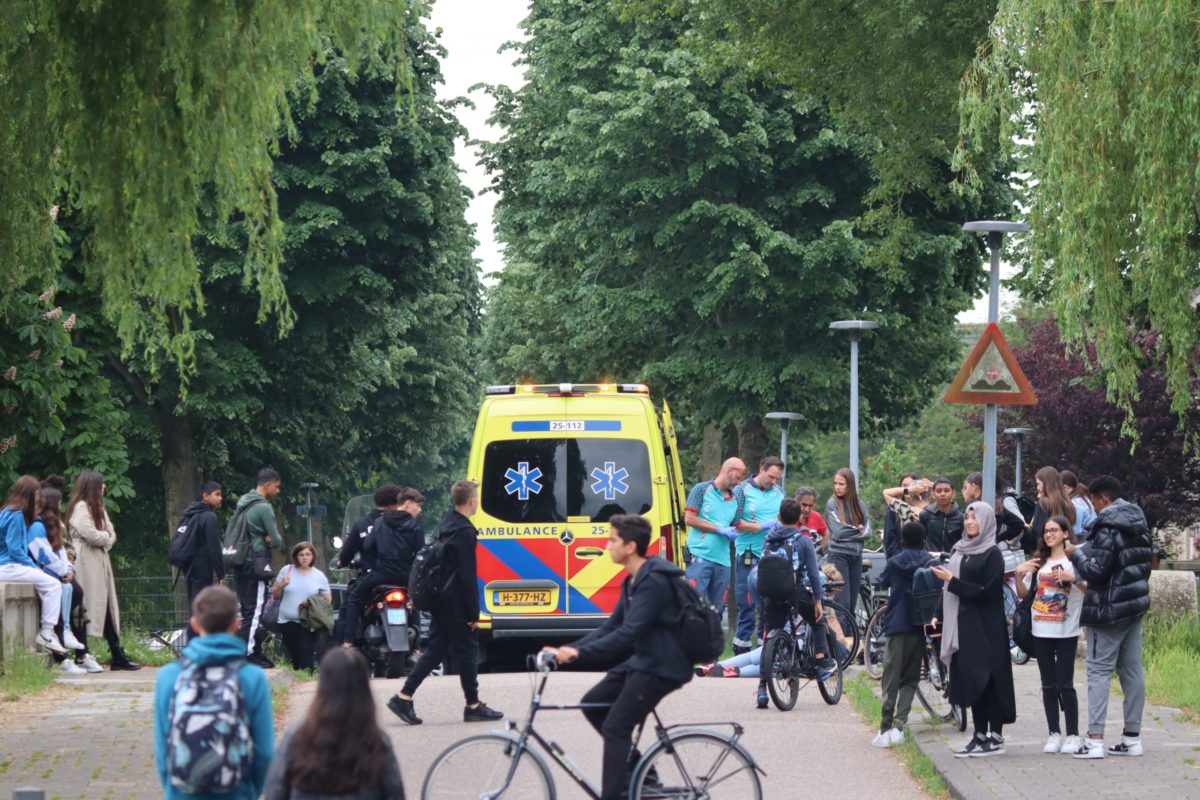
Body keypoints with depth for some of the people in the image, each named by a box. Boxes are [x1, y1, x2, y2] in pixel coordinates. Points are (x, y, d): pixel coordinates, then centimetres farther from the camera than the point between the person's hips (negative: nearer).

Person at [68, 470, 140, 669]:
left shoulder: (97, 507, 20)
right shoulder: (80, 507, -8)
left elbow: (111, 534, 15)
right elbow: (91, 535, -18)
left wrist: (105, 540, -5)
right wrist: (106, 537, 1)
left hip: (100, 562, 9)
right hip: (86, 564, -9)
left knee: (108, 608, 6)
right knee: (87, 609, -10)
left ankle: (118, 656, 6)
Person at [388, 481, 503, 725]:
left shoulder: (445, 526, 13)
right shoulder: (465, 532, -17)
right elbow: (467, 577, -19)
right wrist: (474, 613, -16)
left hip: (440, 601, 9)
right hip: (456, 605, -9)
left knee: (435, 650, 11)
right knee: (467, 651, 1)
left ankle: (404, 697, 5)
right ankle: (473, 706, 7)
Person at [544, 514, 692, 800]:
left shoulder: (654, 582, -20)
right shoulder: (632, 581, 12)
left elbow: (628, 634, -27)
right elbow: (611, 627, 14)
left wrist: (579, 653, -30)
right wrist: (569, 649, 3)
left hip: (662, 667, -10)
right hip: (642, 660, 10)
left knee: (615, 728, -12)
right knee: (593, 704, 11)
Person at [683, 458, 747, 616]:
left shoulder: (735, 499, 18)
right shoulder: (702, 489, 0)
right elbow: (689, 519, -7)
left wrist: (732, 534, -1)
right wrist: (719, 530, -10)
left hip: (722, 560, 6)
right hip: (700, 556, -6)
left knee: (718, 608, 7)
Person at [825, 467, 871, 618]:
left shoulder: (860, 505, 9)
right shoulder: (833, 503, -1)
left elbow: (867, 533, 3)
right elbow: (838, 532, -10)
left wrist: (849, 532, -9)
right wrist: (858, 529, -1)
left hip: (856, 555, 4)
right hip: (838, 554, -4)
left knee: (852, 605, 5)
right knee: (842, 603, -11)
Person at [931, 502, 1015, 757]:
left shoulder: (992, 554, -7)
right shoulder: (960, 550, 13)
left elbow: (986, 592, -14)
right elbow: (949, 591, 16)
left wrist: (952, 581, -15)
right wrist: (940, 618, 6)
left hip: (986, 629, -7)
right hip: (963, 626, 7)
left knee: (988, 680, -5)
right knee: (970, 681, 7)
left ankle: (995, 738, -1)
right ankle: (980, 735, 11)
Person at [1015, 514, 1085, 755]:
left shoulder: (1074, 560, -1)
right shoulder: (1038, 562, 13)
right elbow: (1023, 593, 15)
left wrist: (1073, 578, -27)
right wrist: (1019, 574, -2)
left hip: (1066, 632, -5)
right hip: (1041, 632, 5)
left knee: (1065, 684, -6)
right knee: (1048, 684, 5)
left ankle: (1073, 735, -1)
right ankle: (1054, 735, 9)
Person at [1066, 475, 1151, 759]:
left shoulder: (1108, 528, -17)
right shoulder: (1139, 524, 11)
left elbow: (1097, 571, -19)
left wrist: (1076, 555, -4)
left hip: (1109, 609, -8)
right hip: (1136, 605, 8)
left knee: (1099, 671, -5)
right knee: (1132, 670, 10)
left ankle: (1095, 739, -11)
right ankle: (1132, 737, 12)